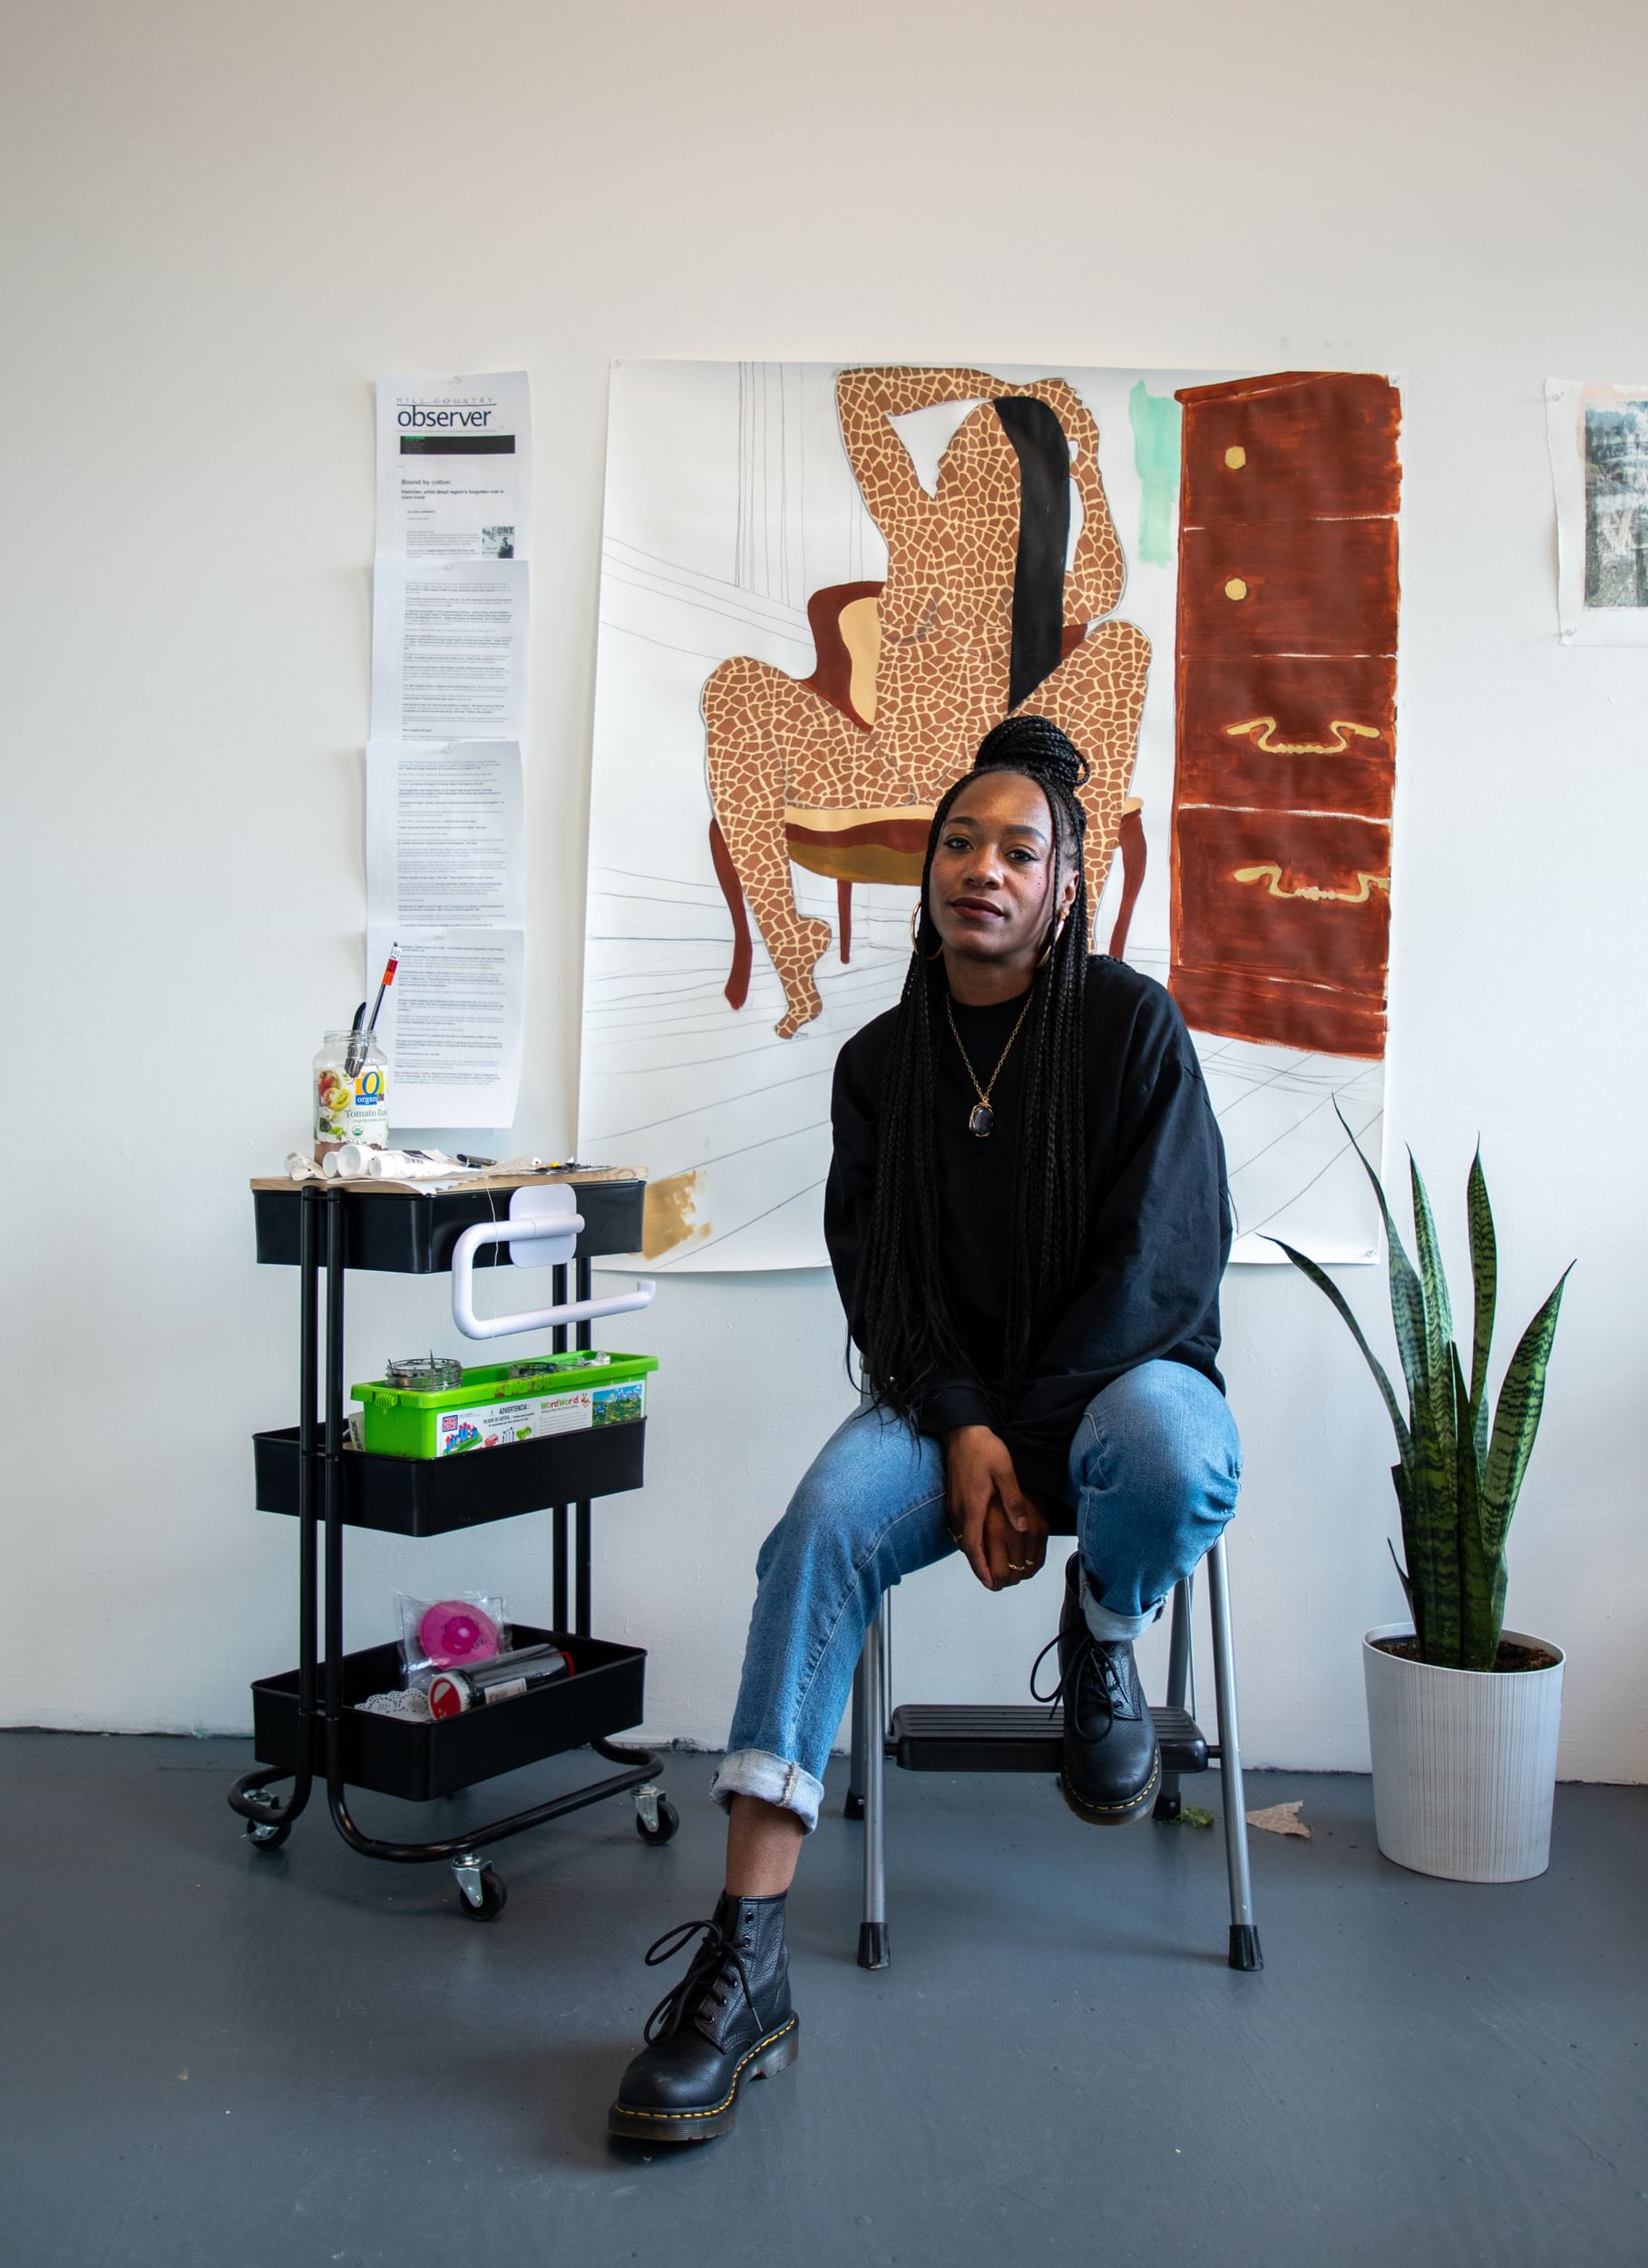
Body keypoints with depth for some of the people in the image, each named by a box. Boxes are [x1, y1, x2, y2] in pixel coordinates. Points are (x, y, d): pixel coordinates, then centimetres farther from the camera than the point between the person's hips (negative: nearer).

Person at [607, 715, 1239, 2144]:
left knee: (1175, 1462, -39)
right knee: (824, 1523, -28)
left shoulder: (1132, 1027, -6)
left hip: (1123, 1374, -2)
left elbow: (1165, 1264, -10)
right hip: (946, 1396, 3)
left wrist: (1029, 1451, -16)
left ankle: (1103, 1644, 0)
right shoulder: (881, 1063, 6)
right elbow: (877, 1277, 3)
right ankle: (745, 1958, -28)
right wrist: (964, 1433, -16)